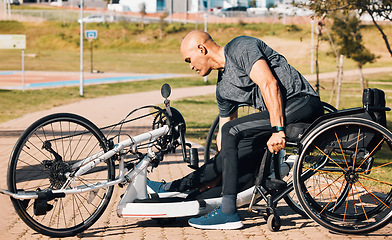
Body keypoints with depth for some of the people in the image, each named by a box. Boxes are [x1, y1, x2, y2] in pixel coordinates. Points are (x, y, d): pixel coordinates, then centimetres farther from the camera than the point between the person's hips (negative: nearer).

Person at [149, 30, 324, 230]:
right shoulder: (223, 88, 17)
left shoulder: (241, 48, -9)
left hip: (302, 103, -9)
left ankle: (228, 212, -19)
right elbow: (223, 131, 24)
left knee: (231, 132, -18)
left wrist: (277, 130, -26)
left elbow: (270, 85, -20)